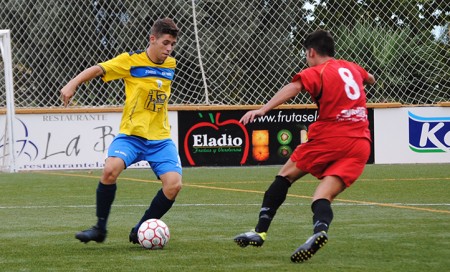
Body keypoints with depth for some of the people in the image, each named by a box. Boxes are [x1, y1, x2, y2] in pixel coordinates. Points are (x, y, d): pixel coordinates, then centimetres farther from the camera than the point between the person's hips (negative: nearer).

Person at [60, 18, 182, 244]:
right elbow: (97, 69, -10)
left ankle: (140, 232, 2)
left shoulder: (171, 65, 9)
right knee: (111, 169, -31)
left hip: (160, 139, 4)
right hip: (131, 134, -4)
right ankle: (100, 228, -11)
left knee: (174, 184, -18)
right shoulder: (131, 61, -5)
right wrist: (73, 84, -23)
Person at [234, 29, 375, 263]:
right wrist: (370, 79, 70)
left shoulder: (317, 72, 0)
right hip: (360, 145, 5)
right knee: (323, 196, -6)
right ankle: (320, 228, -40)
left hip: (330, 137, -5)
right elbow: (369, 78, 45)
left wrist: (263, 109, -31)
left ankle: (261, 231, 12)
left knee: (286, 174, 14)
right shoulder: (352, 68, 21)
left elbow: (294, 87, -21)